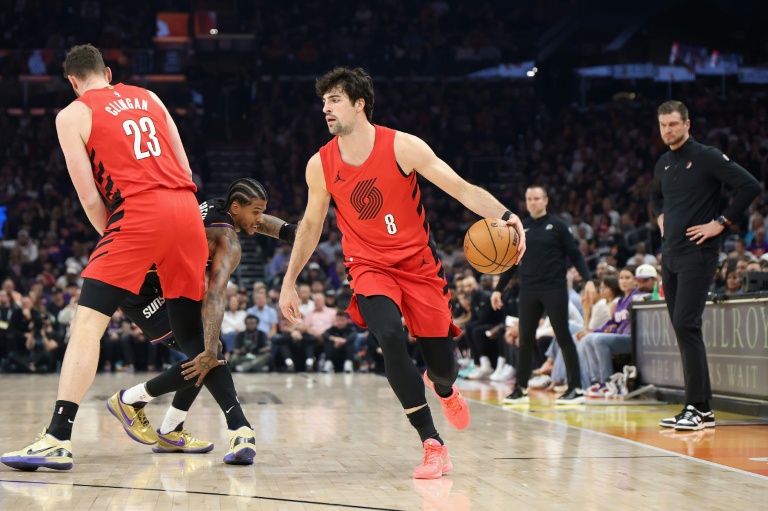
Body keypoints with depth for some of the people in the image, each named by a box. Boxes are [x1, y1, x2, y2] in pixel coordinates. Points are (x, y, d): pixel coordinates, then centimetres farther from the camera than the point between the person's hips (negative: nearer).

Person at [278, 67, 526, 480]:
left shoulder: (402, 147, -15)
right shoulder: (320, 165, -6)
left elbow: (462, 189, -18)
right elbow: (311, 224, 10)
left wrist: (504, 215, -35)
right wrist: (289, 282, 10)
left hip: (417, 263, 0)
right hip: (369, 267, 1)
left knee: (442, 365, 3)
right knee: (390, 338, -29)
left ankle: (442, 387, 46)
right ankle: (432, 444, -21)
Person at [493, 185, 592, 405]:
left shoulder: (557, 225, 0)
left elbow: (575, 255, -2)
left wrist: (588, 279, -14)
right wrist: (498, 289, 13)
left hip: (554, 289, -4)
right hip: (528, 291, 4)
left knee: (563, 337, -2)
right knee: (525, 339, 4)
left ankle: (576, 388, 1)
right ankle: (521, 389, 12)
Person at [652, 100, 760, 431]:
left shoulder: (706, 157, -8)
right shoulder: (663, 164, 15)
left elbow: (750, 186, -16)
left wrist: (721, 222, -15)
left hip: (697, 255, -8)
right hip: (670, 255, 8)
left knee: (686, 325, -15)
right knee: (682, 329, 7)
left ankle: (698, 407, -12)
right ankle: (700, 408, 12)